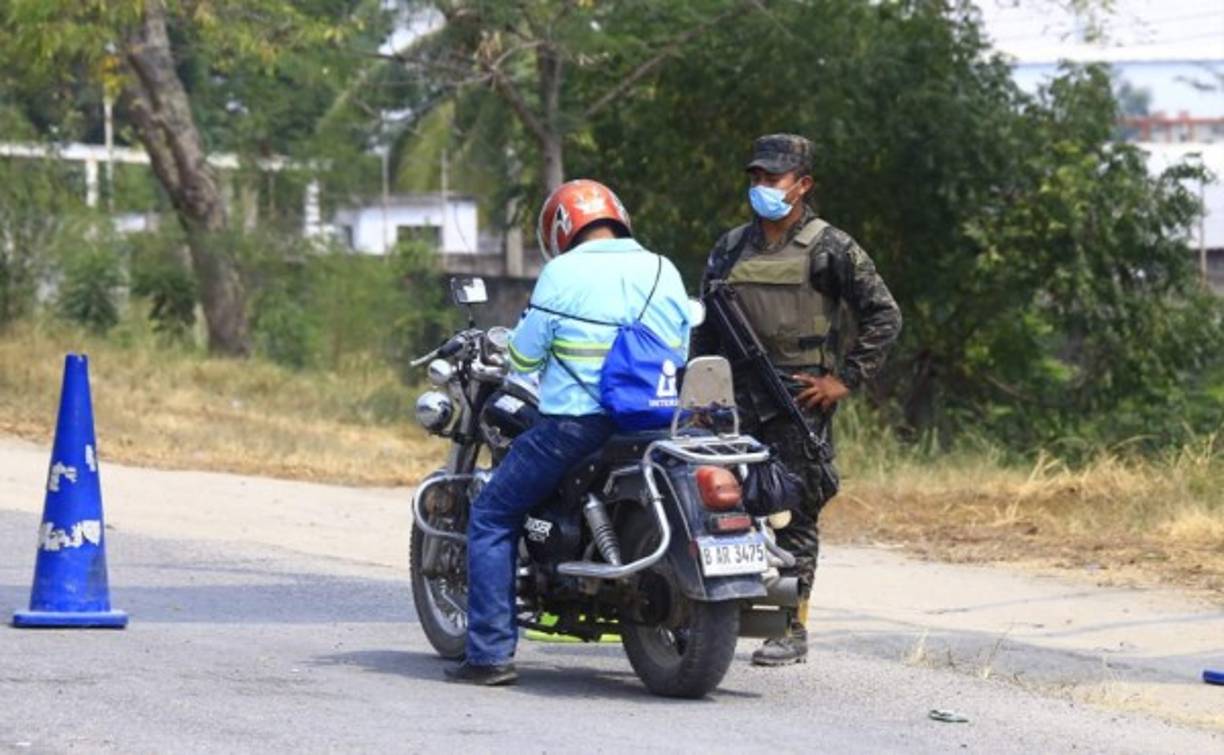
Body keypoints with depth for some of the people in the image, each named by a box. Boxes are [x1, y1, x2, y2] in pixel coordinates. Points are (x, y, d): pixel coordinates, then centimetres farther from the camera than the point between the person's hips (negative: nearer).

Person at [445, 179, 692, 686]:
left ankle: (491, 652, -2)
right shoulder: (663, 271, 7)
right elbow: (681, 351, 14)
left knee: (491, 518, 8)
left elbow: (524, 357, -2)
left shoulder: (562, 274, -7)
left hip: (576, 425, -5)